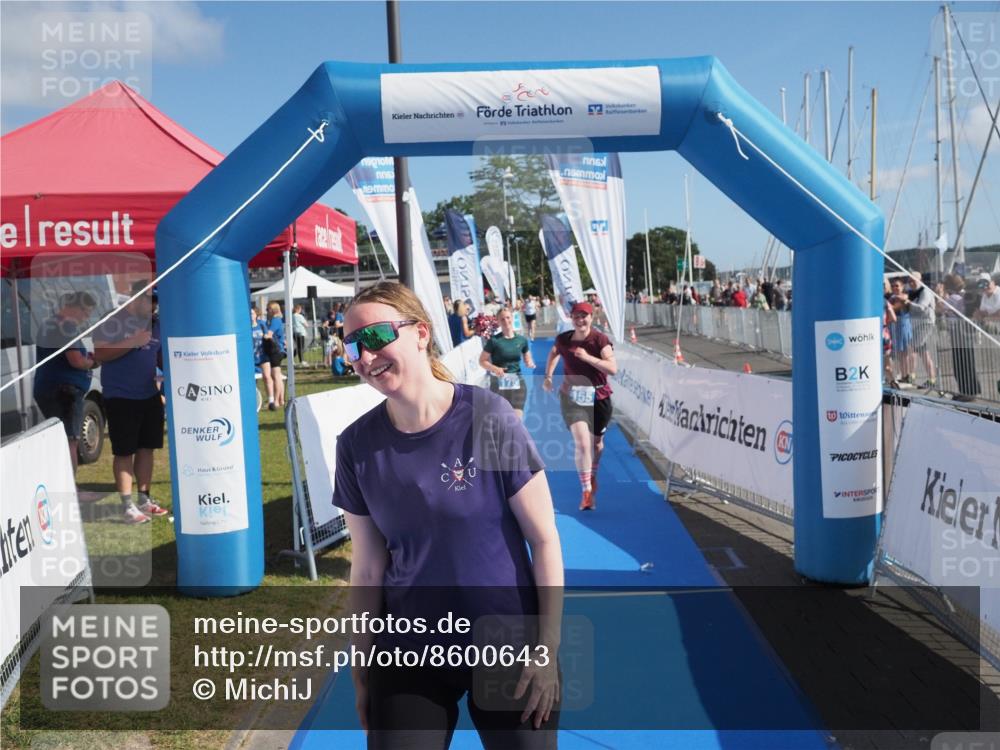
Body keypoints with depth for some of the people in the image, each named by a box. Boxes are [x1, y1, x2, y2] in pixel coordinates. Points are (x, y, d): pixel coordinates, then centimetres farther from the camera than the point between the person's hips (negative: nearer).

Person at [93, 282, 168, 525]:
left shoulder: (155, 324, 11)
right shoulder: (112, 321, -9)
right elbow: (99, 354, -17)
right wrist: (132, 342, -24)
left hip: (149, 396, 6)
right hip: (120, 397, -6)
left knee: (147, 448, 11)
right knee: (124, 452, -1)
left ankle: (144, 499, 21)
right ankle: (127, 505, 3)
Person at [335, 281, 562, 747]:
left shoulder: (488, 418, -16)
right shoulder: (357, 444, -6)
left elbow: (544, 539, -11)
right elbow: (367, 569, 1)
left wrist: (549, 650, -11)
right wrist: (361, 666, 5)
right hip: (410, 652, 2)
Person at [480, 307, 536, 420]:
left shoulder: (522, 340, 1)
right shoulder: (494, 340, -8)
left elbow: (528, 360, 13)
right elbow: (482, 361, -3)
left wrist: (530, 364, -10)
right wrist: (494, 369, -20)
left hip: (517, 382, 3)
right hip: (499, 383, -3)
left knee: (517, 418, 1)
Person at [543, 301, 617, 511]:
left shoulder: (600, 339, -12)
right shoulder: (563, 339, -2)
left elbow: (613, 368, -21)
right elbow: (554, 353, 22)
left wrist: (588, 357, -29)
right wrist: (548, 376, 12)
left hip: (598, 397, 0)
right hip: (572, 397, 0)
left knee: (596, 442, 17)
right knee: (582, 443, -15)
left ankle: (592, 476, 46)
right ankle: (587, 491, -7)